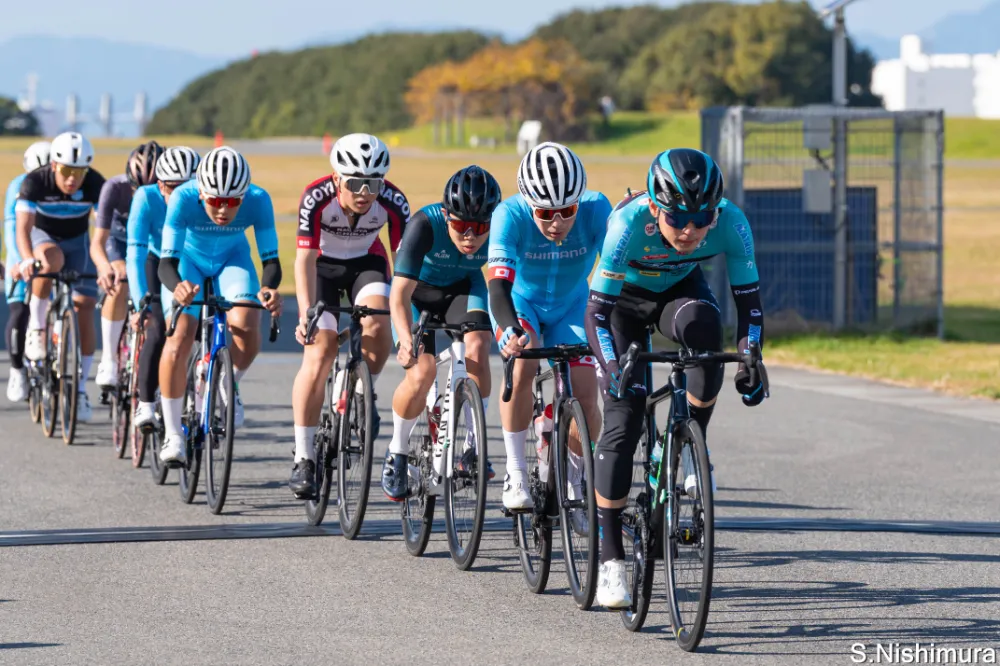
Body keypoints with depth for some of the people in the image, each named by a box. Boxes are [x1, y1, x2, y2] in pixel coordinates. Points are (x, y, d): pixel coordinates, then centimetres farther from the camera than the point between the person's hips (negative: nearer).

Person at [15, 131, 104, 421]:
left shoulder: (95, 183, -27)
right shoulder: (35, 182, -30)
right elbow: (23, 226, -38)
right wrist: (27, 259, -57)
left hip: (77, 242, 2)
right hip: (43, 237, -2)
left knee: (84, 310, -10)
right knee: (51, 257, -39)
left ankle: (80, 390, -1)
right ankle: (36, 328, -23)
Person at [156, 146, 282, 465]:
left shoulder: (258, 201, -31)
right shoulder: (183, 199, -34)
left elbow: (270, 258, -30)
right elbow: (167, 261, -37)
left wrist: (269, 289, -53)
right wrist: (177, 287, -60)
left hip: (232, 260, 1)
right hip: (188, 260, -1)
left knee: (247, 333, -25)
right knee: (177, 343, -20)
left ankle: (230, 386, 9)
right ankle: (173, 435, -6)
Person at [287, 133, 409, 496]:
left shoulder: (392, 202, -28)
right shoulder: (317, 197, -31)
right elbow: (305, 259, -31)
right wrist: (306, 314, -42)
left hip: (367, 264, 1)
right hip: (324, 265, -1)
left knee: (377, 326, -29)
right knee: (319, 355, -13)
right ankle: (303, 459, -6)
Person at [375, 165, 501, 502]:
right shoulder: (425, 224, -36)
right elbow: (399, 295, -38)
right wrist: (406, 340, -54)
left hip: (463, 288, 2)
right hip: (419, 290, -2)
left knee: (477, 349, -26)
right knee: (421, 374, -20)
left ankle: (474, 445, -10)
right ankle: (397, 454, 5)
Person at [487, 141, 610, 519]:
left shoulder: (596, 210, -30)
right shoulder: (511, 215, -34)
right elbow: (499, 283, -43)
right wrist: (509, 331, -61)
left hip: (570, 307, 2)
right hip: (520, 302, -2)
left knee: (585, 396, -10)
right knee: (523, 364, -30)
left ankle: (572, 480, 17)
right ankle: (516, 474, -18)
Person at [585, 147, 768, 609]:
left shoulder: (730, 224, -30)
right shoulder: (628, 223, -37)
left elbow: (748, 298, -20)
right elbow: (599, 310, -32)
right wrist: (615, 369, -44)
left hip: (680, 292, 2)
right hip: (622, 300, -2)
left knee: (704, 328, -35)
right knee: (624, 419, -14)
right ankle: (610, 558, -6)